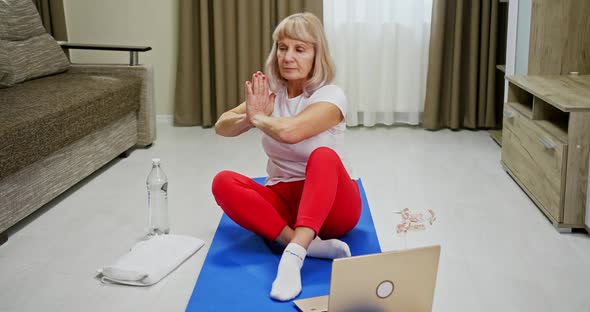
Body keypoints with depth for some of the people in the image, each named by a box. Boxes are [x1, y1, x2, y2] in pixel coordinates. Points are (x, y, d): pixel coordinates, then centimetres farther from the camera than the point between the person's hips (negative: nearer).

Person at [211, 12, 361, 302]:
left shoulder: (331, 95, -13)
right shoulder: (272, 92, 4)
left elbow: (290, 131, -32)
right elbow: (221, 127, 3)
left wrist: (257, 116, -11)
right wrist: (250, 117, -18)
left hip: (331, 203, -4)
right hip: (283, 198, 5)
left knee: (324, 156, -37)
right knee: (224, 183, -23)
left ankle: (293, 255, -50)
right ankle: (309, 244, -33)